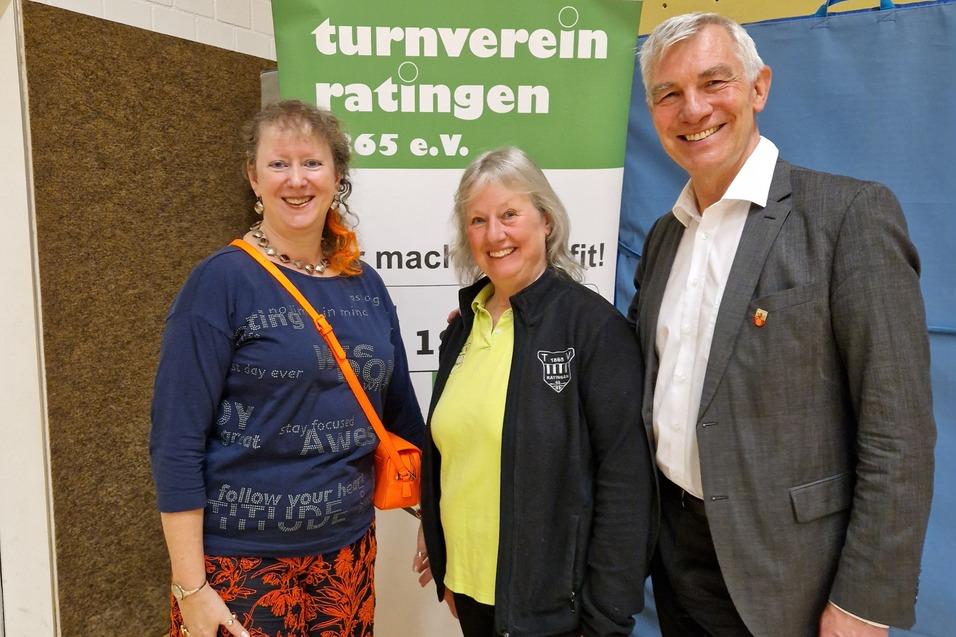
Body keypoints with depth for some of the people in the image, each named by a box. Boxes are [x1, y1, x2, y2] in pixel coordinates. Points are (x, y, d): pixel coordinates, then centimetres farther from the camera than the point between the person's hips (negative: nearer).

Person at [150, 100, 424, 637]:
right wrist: (191, 587, -13)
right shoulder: (222, 282, -12)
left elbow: (401, 414, 10)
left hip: (347, 551, 5)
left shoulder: (366, 285, 2)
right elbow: (176, 441, -13)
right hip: (240, 561, -4)